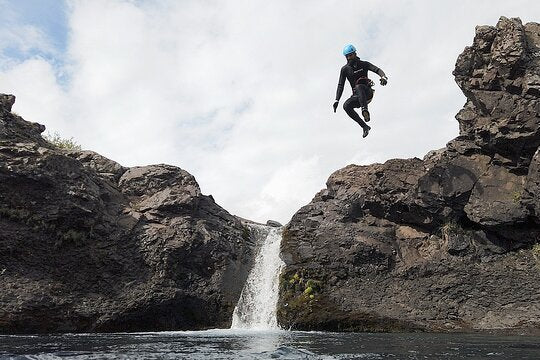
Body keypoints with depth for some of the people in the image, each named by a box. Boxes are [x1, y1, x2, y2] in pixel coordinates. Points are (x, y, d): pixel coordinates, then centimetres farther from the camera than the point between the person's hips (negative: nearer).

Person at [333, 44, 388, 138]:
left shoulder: (363, 64, 2)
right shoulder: (345, 69, 7)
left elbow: (377, 70, -10)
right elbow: (340, 85, 4)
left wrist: (383, 77, -34)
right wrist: (337, 100, -7)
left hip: (367, 92, -3)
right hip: (357, 95, 3)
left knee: (359, 87, -36)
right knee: (346, 106, -25)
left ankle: (365, 111, -47)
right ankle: (365, 126, -20)